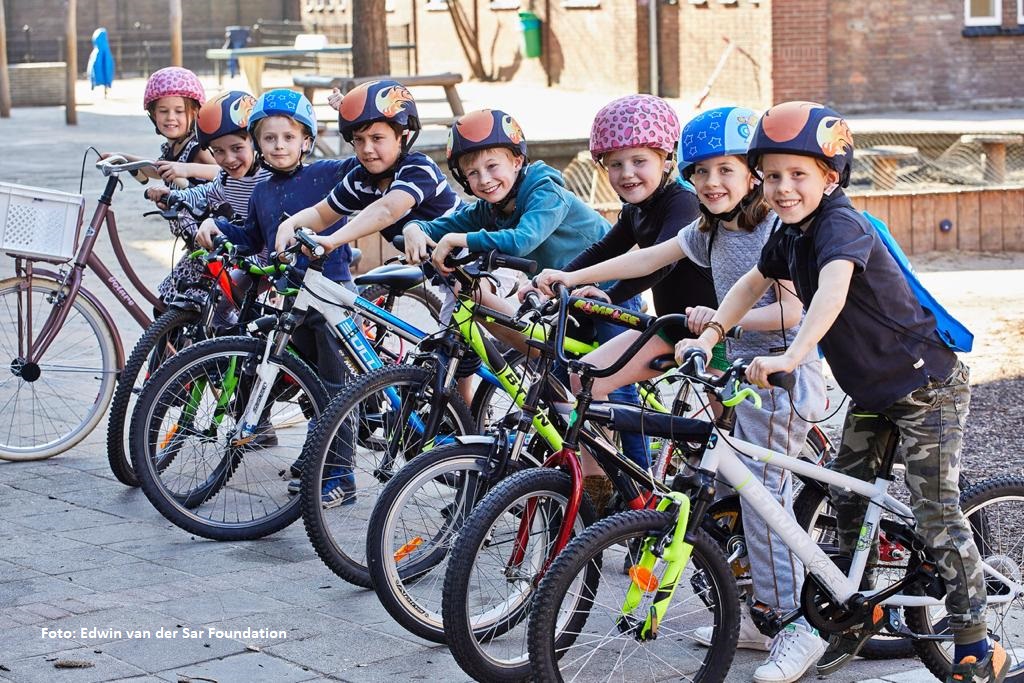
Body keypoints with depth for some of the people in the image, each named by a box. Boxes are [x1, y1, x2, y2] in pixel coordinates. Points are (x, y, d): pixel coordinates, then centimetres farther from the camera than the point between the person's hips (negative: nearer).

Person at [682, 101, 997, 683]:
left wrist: (790, 357, -56)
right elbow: (752, 284, 18)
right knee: (845, 496, 12)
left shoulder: (841, 224, -25)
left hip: (927, 384, -9)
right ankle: (864, 610, 31)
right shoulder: (792, 235, 2)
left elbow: (834, 286, -44)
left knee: (937, 513, -8)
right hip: (873, 391, 9)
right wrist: (709, 336, 5)